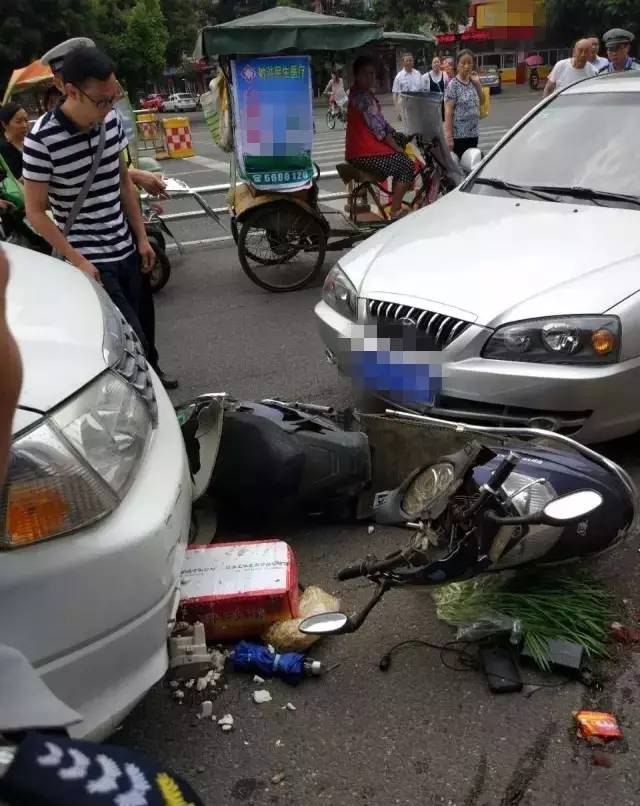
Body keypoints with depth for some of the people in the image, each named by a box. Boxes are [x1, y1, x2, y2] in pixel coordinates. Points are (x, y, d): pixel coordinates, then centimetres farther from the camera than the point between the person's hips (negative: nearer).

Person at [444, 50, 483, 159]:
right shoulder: (453, 85, -10)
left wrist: (478, 84, 6)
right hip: (458, 134, -6)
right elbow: (448, 111, -14)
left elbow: (480, 102, 20)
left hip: (473, 133, 6)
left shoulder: (472, 82, 9)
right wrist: (448, 136, -20)